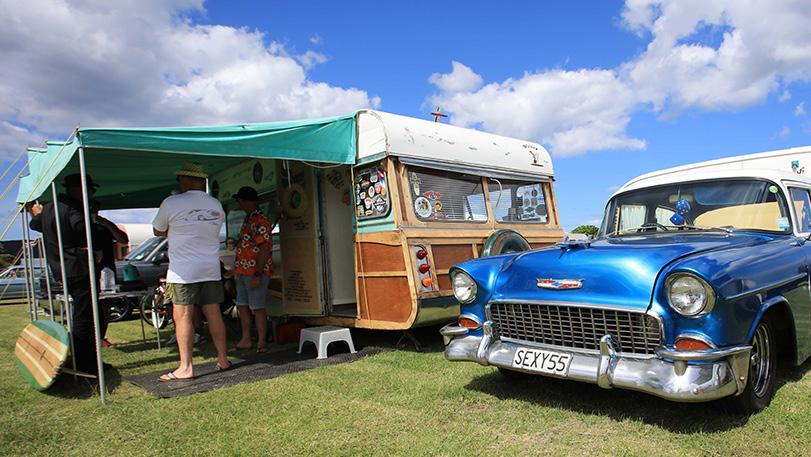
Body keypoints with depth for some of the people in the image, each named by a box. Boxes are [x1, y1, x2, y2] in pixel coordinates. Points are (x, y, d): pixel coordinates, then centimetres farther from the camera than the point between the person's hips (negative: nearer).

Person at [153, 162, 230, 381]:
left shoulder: (171, 203, -7)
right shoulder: (216, 205, 6)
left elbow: (158, 232, 6)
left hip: (183, 270, -5)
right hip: (211, 269, 5)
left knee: (182, 316, 0)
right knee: (213, 314, 10)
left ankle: (185, 367, 1)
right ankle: (223, 359, 18)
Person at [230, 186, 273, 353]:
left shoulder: (260, 222, -14)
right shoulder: (248, 219, 18)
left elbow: (264, 248, -21)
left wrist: (257, 274, -24)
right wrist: (237, 269, 21)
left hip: (255, 272, -10)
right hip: (243, 271, 10)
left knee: (257, 307, -5)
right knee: (242, 305, 13)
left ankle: (261, 342, 4)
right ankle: (246, 340, 23)